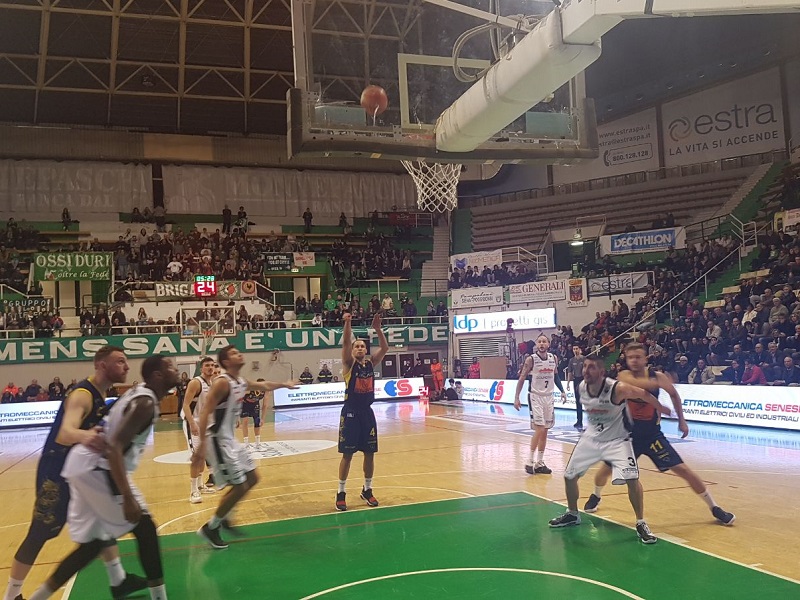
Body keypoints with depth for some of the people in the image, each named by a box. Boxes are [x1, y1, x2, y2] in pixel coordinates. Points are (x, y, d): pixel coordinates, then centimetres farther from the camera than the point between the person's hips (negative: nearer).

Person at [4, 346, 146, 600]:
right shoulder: (82, 394, -25)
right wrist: (83, 436, -63)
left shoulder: (100, 394, 4)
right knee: (40, 533, -1)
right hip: (57, 471, -9)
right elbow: (64, 434, -43)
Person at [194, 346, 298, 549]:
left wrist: (284, 385, 40)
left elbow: (263, 386, 30)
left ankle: (223, 517, 28)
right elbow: (205, 413, -27)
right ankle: (210, 527, 9)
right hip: (218, 441, -10)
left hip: (230, 439, 10)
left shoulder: (242, 382, 8)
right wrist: (202, 445, -34)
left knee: (252, 479, 16)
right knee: (239, 487, -7)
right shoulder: (222, 383, -20)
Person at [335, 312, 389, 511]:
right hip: (351, 412, -4)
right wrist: (347, 323, -34)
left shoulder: (371, 363, 8)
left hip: (367, 412, 5)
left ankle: (367, 490, 25)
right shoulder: (349, 364, -4)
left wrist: (377, 328, -16)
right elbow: (345, 343, -21)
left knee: (369, 453, 10)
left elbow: (385, 348, -4)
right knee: (347, 454, 0)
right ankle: (341, 493, 12)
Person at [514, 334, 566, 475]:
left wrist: (562, 391, 10)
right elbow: (522, 378, -7)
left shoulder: (554, 358, 3)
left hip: (548, 397, 5)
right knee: (539, 430, -12)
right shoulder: (531, 359, -11)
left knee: (544, 431, 8)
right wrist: (516, 398, -11)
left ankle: (540, 463, 16)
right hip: (535, 396, -5)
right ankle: (530, 462, -1)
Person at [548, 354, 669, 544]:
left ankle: (641, 524, -2)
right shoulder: (582, 387, -13)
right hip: (591, 438, 5)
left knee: (631, 479, -21)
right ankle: (572, 514, 32)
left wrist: (660, 408, 4)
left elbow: (644, 394, -12)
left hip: (617, 440, -5)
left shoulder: (618, 389, -29)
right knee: (569, 476, 8)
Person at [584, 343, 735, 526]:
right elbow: (635, 383, -38)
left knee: (683, 470, -3)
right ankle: (596, 496, 35)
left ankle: (714, 508, 11)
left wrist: (681, 420, 12)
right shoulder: (624, 375, -12)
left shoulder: (657, 376, -6)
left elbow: (674, 395, 13)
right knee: (607, 467, 4)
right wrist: (658, 383, -52)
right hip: (629, 433, 0)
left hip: (652, 434, 0)